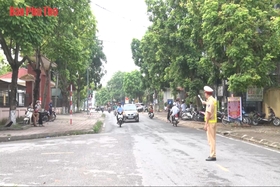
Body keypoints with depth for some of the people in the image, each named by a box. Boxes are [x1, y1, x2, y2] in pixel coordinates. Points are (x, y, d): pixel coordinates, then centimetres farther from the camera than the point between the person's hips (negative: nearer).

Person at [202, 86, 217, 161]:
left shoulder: (210, 101, -16)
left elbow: (208, 113, -22)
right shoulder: (213, 100, 13)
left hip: (210, 122, -10)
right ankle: (213, 155, 22)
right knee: (212, 139, 15)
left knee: (211, 139, -6)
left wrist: (206, 124, -21)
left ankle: (212, 156, -4)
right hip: (214, 121, 10)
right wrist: (205, 103, 52)